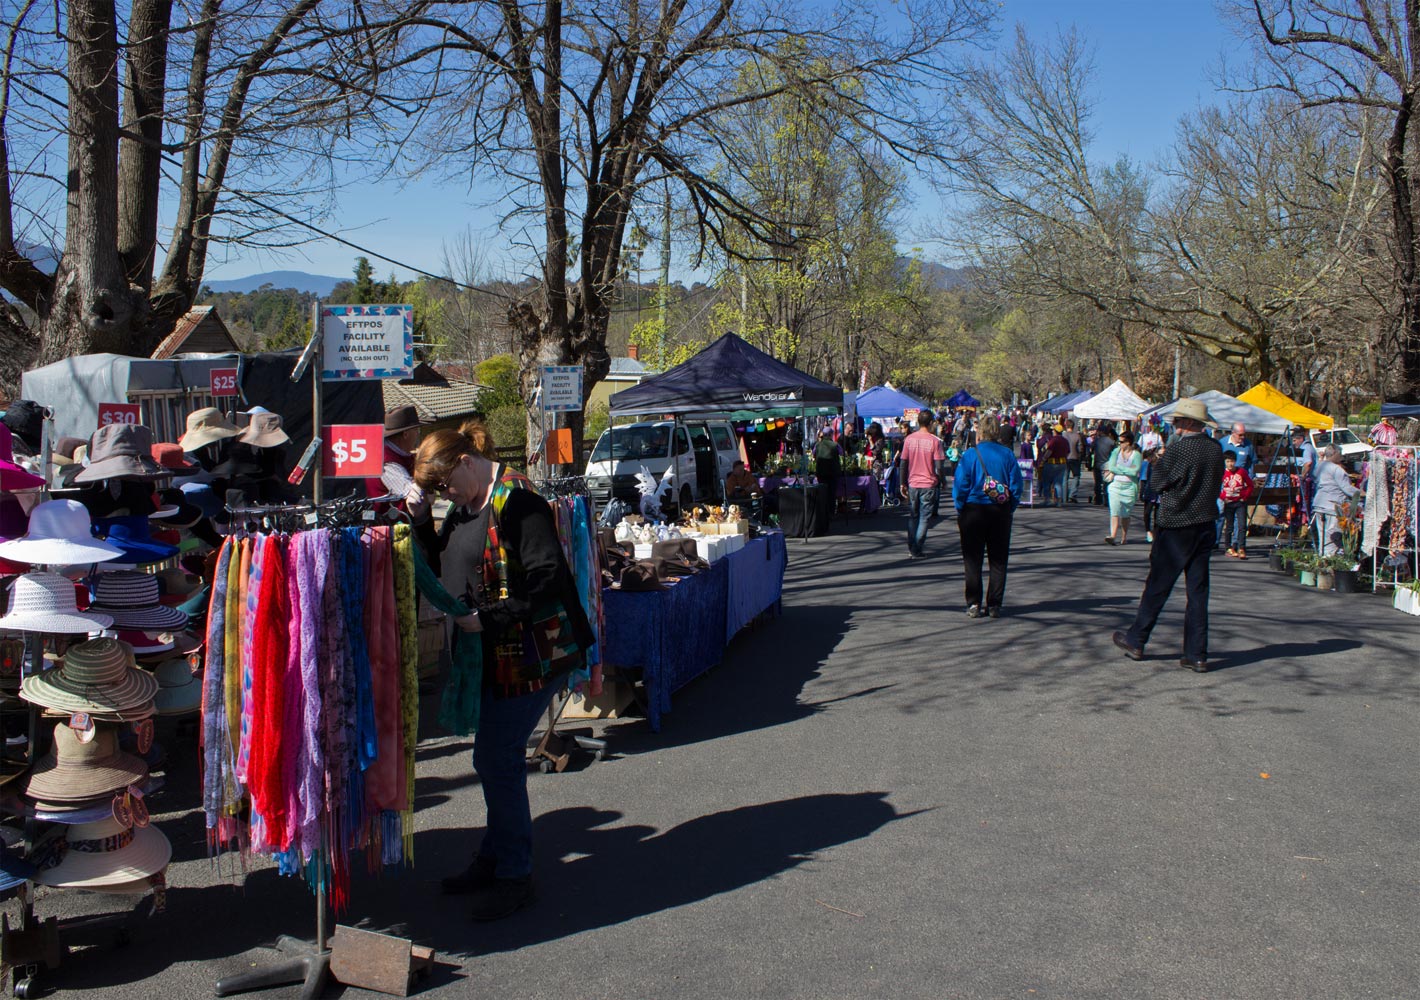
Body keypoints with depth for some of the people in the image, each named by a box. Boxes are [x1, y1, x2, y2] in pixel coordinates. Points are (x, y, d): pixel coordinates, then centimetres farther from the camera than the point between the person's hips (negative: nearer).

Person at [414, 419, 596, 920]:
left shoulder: (517, 501, -17)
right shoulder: (467, 507, 12)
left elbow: (548, 576, -24)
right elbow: (445, 564, 19)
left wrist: (489, 618, -24)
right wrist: (420, 523, 4)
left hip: (529, 655, -9)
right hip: (492, 655, 9)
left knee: (497, 759, -5)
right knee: (493, 757, 17)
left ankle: (514, 874, 9)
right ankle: (495, 858, 32)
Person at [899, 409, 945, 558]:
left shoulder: (909, 439, -1)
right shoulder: (935, 441, -9)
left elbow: (903, 463, 1)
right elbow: (938, 466, -11)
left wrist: (903, 483, 8)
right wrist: (942, 481, 5)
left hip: (912, 483, 3)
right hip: (928, 484, -3)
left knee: (912, 516, 15)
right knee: (924, 517, 4)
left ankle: (911, 548, 17)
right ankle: (917, 550, 1)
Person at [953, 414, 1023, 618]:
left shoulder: (970, 454, -8)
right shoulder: (1008, 455, -2)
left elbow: (960, 486, -9)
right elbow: (1016, 486, -1)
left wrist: (960, 512, 1)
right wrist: (1010, 509, 8)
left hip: (974, 509, -2)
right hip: (1001, 511, 2)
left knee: (972, 560, 7)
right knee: (998, 560, 10)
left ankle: (974, 605, 5)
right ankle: (994, 605, 10)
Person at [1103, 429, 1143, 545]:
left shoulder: (1137, 455, -3)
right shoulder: (1116, 451, 6)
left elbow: (1135, 471, -15)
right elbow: (1111, 467, -5)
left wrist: (1119, 469, -8)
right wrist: (1127, 471, -10)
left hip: (1129, 487, -1)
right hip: (1115, 485, 1)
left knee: (1126, 514, 6)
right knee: (1115, 511, -11)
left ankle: (1124, 537, 18)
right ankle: (1113, 536, -17)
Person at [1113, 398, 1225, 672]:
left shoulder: (1178, 449, -17)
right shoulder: (1216, 449, 3)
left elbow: (1156, 482, -9)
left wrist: (1159, 459, 6)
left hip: (1175, 528, -5)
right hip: (1205, 526, 5)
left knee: (1157, 586, 6)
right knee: (1198, 590, 7)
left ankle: (1136, 641, 17)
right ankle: (1196, 654, 8)